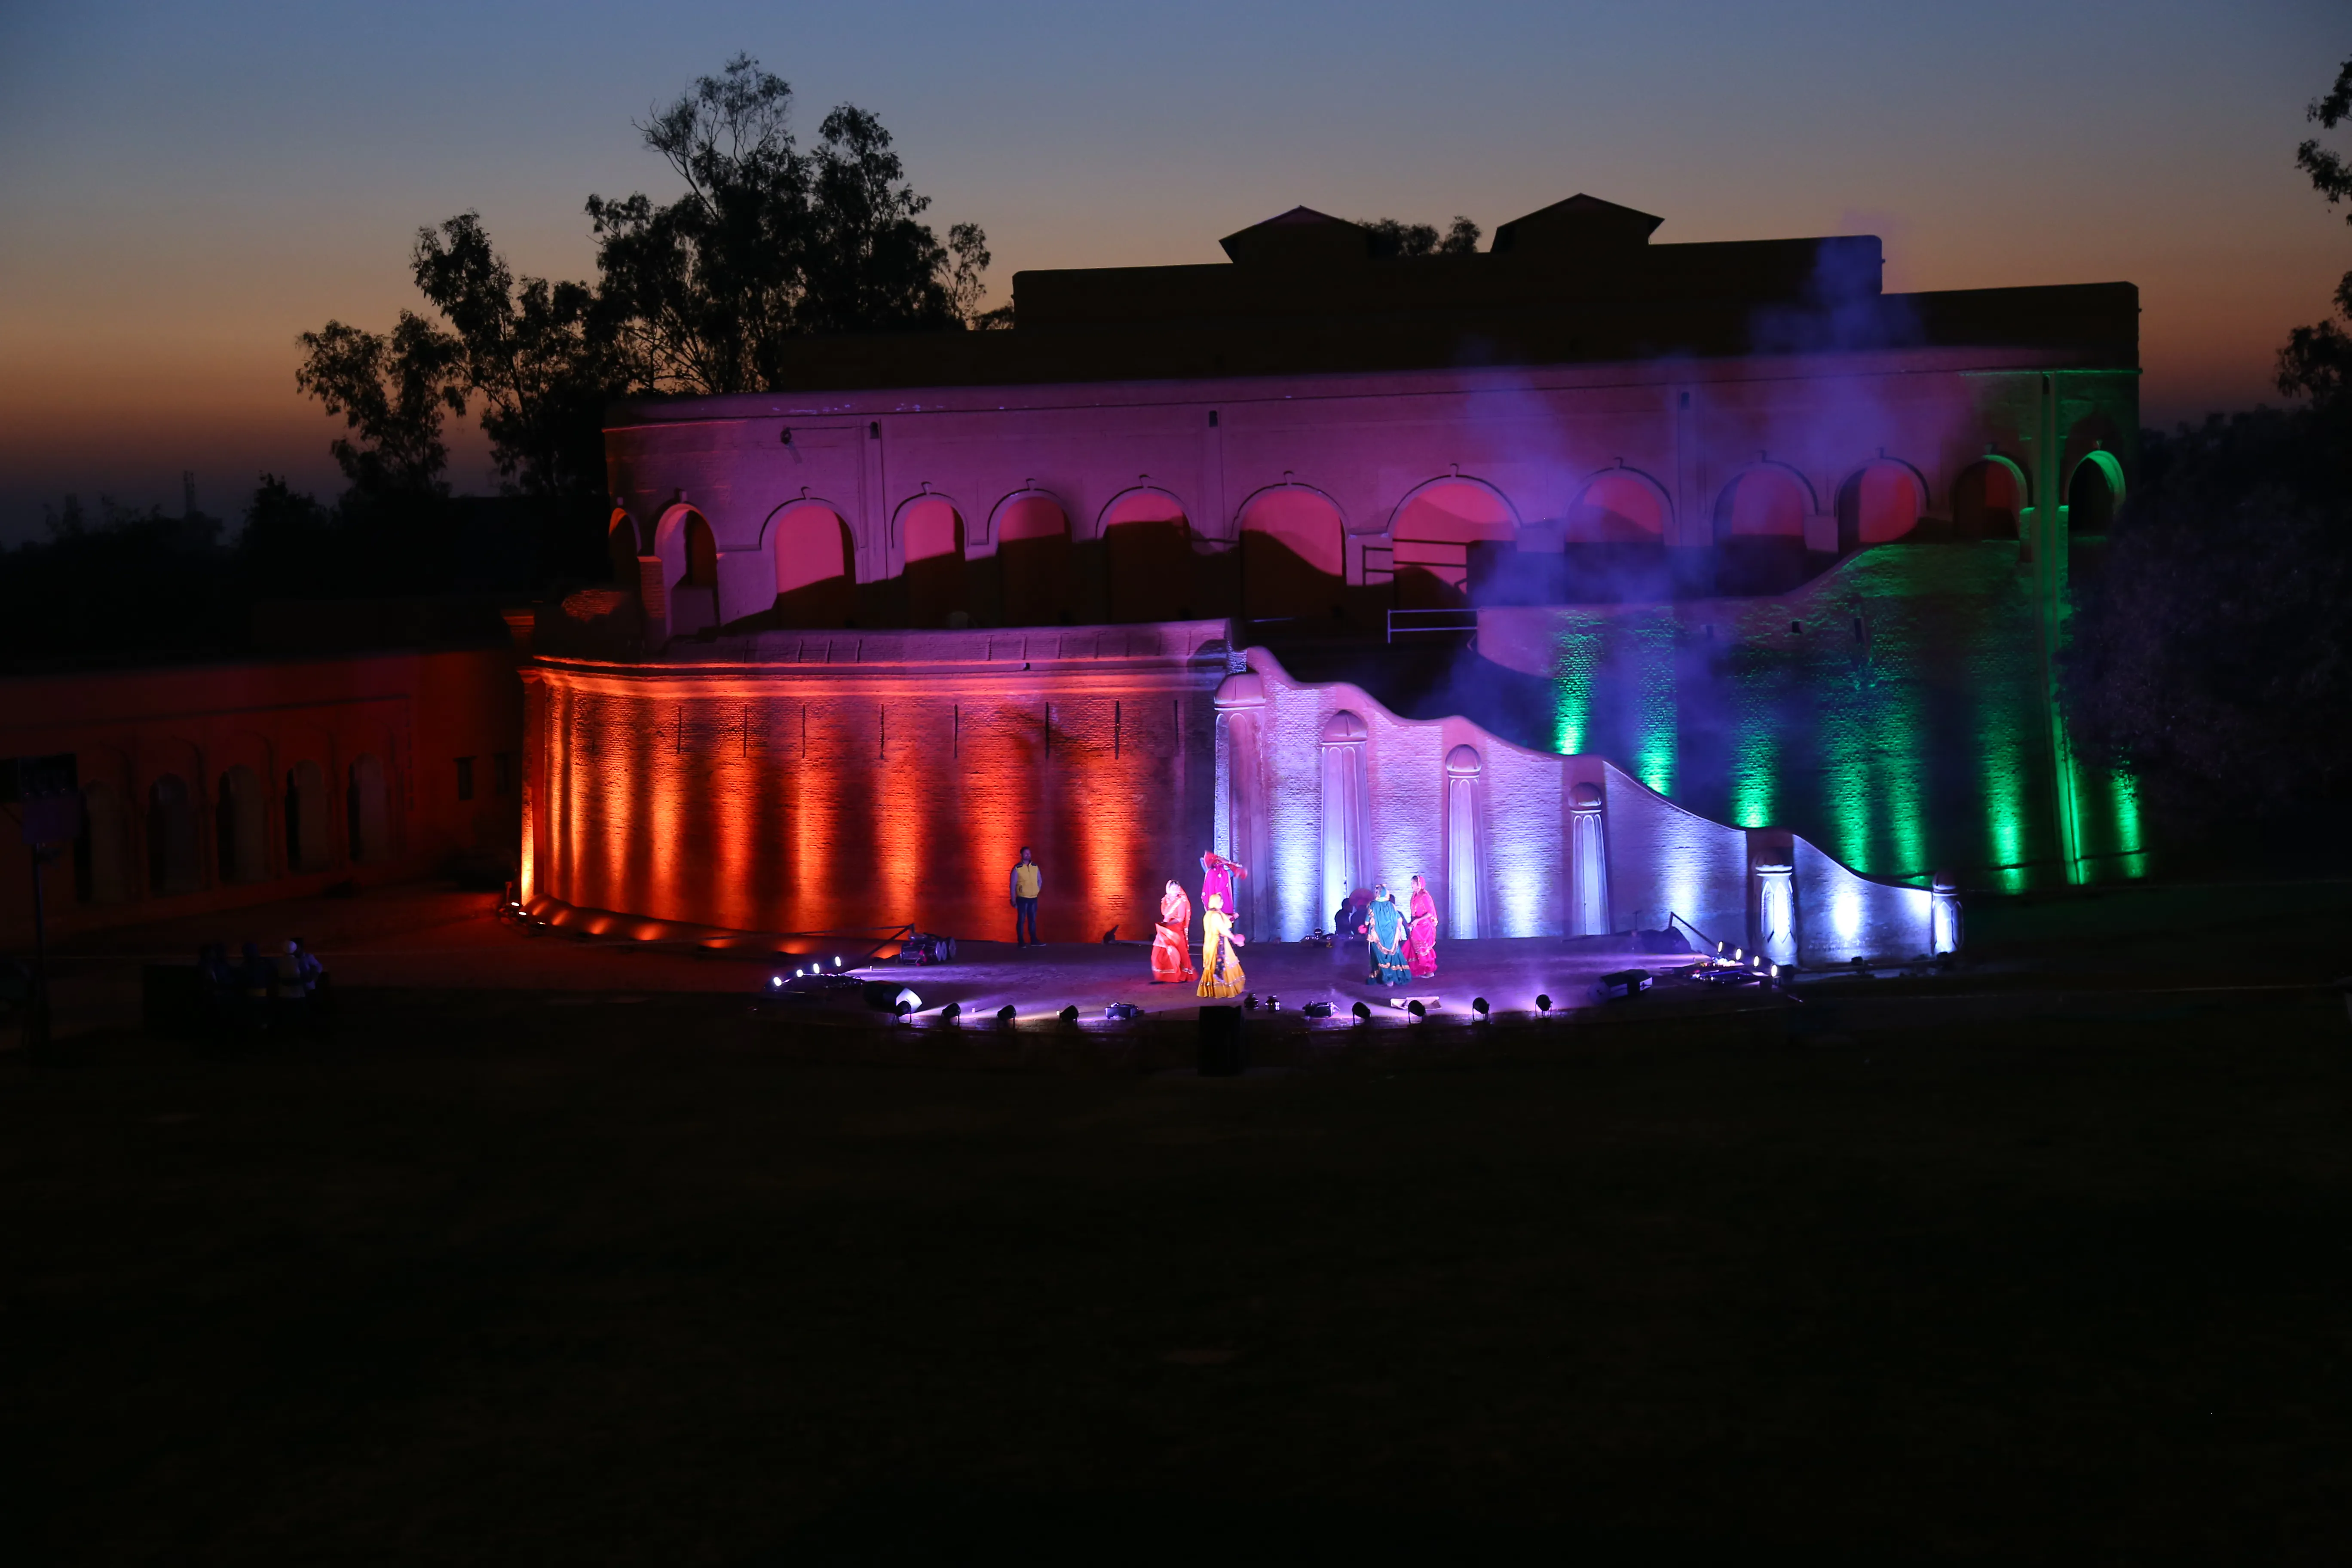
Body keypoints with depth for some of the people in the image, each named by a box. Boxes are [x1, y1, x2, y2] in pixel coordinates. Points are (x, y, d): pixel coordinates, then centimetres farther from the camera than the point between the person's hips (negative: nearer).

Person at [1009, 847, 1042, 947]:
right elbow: (1013, 885, -7)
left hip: (1034, 898, 4)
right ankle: (1021, 942, 5)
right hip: (1022, 898, -4)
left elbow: (1040, 880, 19)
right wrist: (1013, 900, -9)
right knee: (1021, 920, 0)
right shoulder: (1017, 868, -9)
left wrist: (1037, 891, 9)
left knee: (1033, 920, 11)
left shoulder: (1035, 867, 5)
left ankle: (1033, 940, 18)